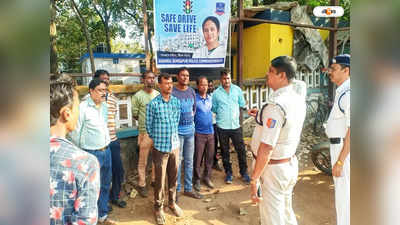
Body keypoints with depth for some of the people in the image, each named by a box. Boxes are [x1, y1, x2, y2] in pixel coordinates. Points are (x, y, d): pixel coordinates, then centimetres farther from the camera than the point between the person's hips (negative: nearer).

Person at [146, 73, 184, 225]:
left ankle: (172, 202, 37)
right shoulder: (153, 104, -11)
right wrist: (157, 138, 8)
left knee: (173, 177, 17)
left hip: (175, 145, 4)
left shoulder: (177, 102, 2)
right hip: (160, 147, -4)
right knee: (160, 179, 7)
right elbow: (149, 125, -2)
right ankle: (158, 208, 26)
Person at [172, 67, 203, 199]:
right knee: (177, 161, 2)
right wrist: (178, 121, -6)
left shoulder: (191, 91, 9)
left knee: (189, 161, 13)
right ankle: (176, 190, 17)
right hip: (178, 131, -6)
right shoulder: (172, 92, -10)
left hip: (190, 130, 6)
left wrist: (191, 118, 9)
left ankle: (188, 188, 25)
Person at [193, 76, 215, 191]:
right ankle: (197, 180, 17)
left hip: (210, 131, 5)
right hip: (199, 133, -5)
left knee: (210, 157, 11)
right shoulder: (194, 98, -8)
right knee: (198, 158, 2)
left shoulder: (210, 98, 8)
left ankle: (207, 177, 26)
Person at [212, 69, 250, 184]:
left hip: (236, 125, 1)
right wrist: (222, 115, 2)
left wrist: (237, 113, 8)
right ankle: (228, 173, 26)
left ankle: (244, 173, 22)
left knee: (241, 150, 5)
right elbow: (214, 109, 6)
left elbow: (242, 105, 12)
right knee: (225, 152, 11)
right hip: (222, 127, -1)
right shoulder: (216, 93, -2)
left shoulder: (237, 89, 3)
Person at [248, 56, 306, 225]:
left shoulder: (276, 105, -26)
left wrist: (254, 179, -21)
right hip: (291, 164, 9)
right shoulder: (299, 100, 3)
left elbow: (266, 148, -28)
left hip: (272, 168, -9)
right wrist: (262, 117, 14)